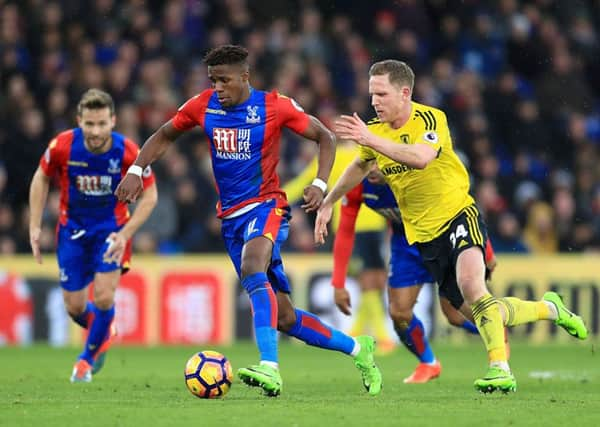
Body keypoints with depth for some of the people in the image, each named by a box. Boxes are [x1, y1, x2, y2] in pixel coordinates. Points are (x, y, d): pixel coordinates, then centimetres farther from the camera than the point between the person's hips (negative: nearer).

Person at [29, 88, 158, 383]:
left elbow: (149, 195, -10)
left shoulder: (128, 152, -23)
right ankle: (103, 333, 41)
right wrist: (35, 226, -4)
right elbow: (41, 178, 0)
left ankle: (88, 357, 13)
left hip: (112, 229, -2)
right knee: (74, 307, 4)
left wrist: (125, 234, -20)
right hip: (73, 229, 2)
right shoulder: (62, 146, -21)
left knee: (103, 297, -15)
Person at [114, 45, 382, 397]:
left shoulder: (275, 106, -9)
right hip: (230, 216, 5)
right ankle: (357, 348, 26)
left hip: (266, 207, -5)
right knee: (284, 319, 5)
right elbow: (164, 136, 16)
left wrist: (320, 184, -14)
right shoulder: (203, 106, 1)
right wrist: (136, 170, 0)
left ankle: (270, 369, -48)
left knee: (252, 267, -38)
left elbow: (325, 137, 0)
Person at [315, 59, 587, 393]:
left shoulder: (431, 119, -16)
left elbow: (421, 157, -38)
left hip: (457, 213, -5)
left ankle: (501, 369, -30)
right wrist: (328, 203, 28)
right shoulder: (373, 130, 2)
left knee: (470, 282, -33)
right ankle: (550, 309, 30)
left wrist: (373, 141, -44)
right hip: (425, 235, 5)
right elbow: (360, 167, 25)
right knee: (486, 312, 3)